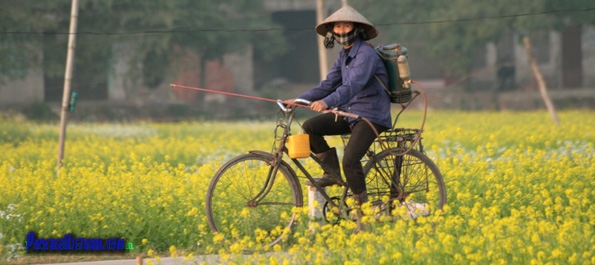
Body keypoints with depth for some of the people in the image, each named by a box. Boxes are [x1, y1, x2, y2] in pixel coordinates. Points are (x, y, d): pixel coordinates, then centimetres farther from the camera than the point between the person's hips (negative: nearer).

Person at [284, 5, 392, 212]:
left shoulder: (366, 54, -16)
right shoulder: (344, 56, 11)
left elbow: (354, 85, -31)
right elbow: (328, 85, 9)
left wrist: (327, 102, -47)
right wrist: (299, 100, -5)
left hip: (371, 115, -8)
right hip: (350, 112, 8)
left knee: (350, 159, -25)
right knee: (310, 127, -9)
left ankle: (362, 205, -7)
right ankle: (332, 173, 1)